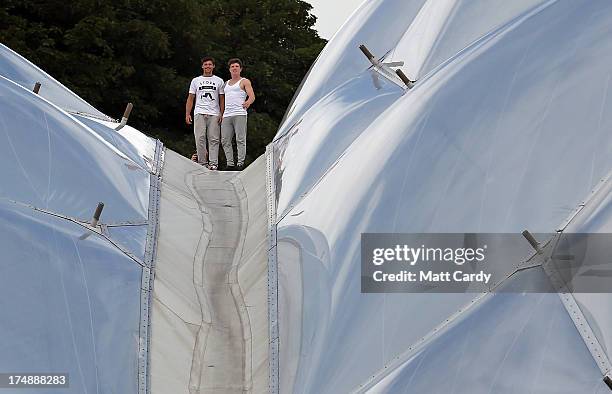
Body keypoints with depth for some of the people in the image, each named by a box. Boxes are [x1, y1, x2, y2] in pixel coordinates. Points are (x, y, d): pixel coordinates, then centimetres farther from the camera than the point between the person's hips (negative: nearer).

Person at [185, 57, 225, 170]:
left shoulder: (219, 81, 14)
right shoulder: (195, 81, 15)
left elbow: (222, 99, 12)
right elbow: (190, 98, 14)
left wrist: (221, 114, 0)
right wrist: (187, 114, 3)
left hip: (214, 114, 0)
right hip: (199, 113, 1)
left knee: (214, 139, -6)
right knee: (200, 139, -7)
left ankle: (213, 163, -8)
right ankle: (202, 163, -4)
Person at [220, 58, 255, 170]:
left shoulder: (244, 82, 8)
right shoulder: (226, 83, 25)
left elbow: (252, 96, -4)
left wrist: (248, 102, -26)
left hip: (239, 114, -6)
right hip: (227, 115, 6)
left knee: (240, 139, -9)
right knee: (225, 141, -1)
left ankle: (240, 163, -10)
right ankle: (230, 163, 2)